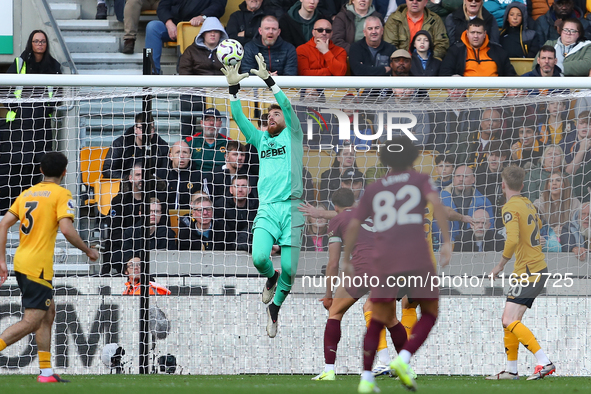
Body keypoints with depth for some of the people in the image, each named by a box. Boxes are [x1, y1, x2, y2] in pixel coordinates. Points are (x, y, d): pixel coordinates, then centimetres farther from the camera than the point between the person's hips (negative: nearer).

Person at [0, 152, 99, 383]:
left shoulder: (27, 193, 14)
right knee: (31, 321, -8)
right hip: (38, 266, -8)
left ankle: (46, 372, 17)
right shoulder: (61, 194, -6)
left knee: (48, 311, 18)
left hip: (20, 261, 8)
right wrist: (88, 251, -3)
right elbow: (66, 229, -18)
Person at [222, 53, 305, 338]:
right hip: (266, 209, 3)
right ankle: (271, 279, 15)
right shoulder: (260, 139, 21)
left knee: (289, 268, -10)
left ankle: (274, 307, 13)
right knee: (259, 258, -19)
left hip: (291, 207, -2)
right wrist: (233, 87, -2)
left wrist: (268, 79, -13)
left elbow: (288, 107, -4)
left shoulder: (292, 136, 11)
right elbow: (239, 118, 10)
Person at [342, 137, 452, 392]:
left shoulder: (373, 190, 19)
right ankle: (403, 359, -11)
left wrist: (346, 261, 24)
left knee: (379, 319, 17)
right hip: (416, 257, -2)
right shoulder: (420, 180, 13)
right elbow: (436, 203, -9)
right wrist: (447, 241, -13)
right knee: (430, 313, 14)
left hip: (383, 261, 2)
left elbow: (353, 226, 13)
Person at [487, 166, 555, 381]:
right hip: (538, 267, 9)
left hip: (528, 270, -9)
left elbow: (513, 239, -26)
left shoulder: (511, 207, -13)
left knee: (509, 321, -16)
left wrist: (501, 264, -13)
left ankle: (544, 363, -24)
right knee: (510, 320, 13)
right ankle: (511, 370, 17)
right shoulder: (528, 204, 14)